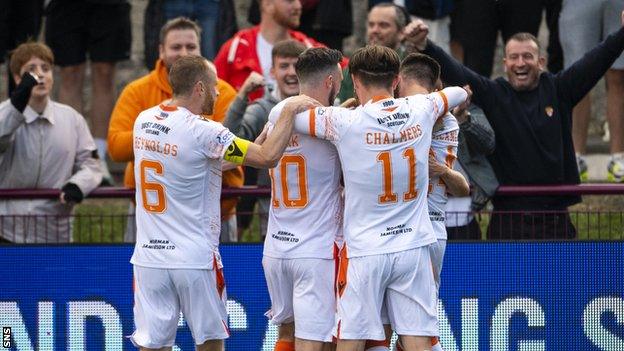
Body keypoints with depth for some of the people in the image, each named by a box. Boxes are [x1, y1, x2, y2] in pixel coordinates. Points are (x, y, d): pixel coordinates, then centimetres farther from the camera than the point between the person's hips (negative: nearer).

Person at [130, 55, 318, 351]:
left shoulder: (144, 121, 6)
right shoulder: (203, 131, -15)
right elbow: (267, 157, -16)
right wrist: (290, 111, -5)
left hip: (149, 256, 5)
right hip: (194, 257, -5)